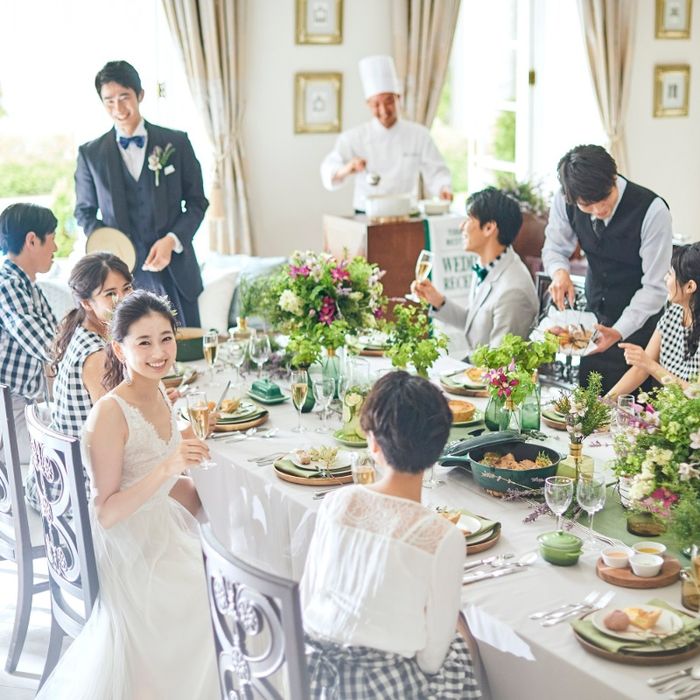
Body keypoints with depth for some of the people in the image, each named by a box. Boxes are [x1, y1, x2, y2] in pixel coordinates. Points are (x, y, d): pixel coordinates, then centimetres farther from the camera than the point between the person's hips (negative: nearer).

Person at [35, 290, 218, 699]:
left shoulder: (159, 394, 0)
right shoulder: (110, 413, -24)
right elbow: (106, 514, -24)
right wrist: (167, 469, -34)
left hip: (166, 533, 8)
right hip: (130, 553, -8)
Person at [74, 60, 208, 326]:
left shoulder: (177, 143, 4)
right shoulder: (90, 154, 6)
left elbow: (197, 202, 6)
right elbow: (85, 211, 14)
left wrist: (172, 240, -10)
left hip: (174, 270, 0)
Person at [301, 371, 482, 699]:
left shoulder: (336, 503, -10)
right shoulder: (443, 538, -20)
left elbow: (306, 598, 1)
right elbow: (431, 656, -11)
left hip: (313, 671, 4)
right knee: (457, 650, 27)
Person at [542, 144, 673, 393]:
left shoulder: (653, 211, -26)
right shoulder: (564, 201, -14)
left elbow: (655, 287, -22)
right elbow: (554, 247, 4)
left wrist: (618, 331, -33)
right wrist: (559, 272, -20)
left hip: (639, 321, -4)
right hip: (595, 315, 4)